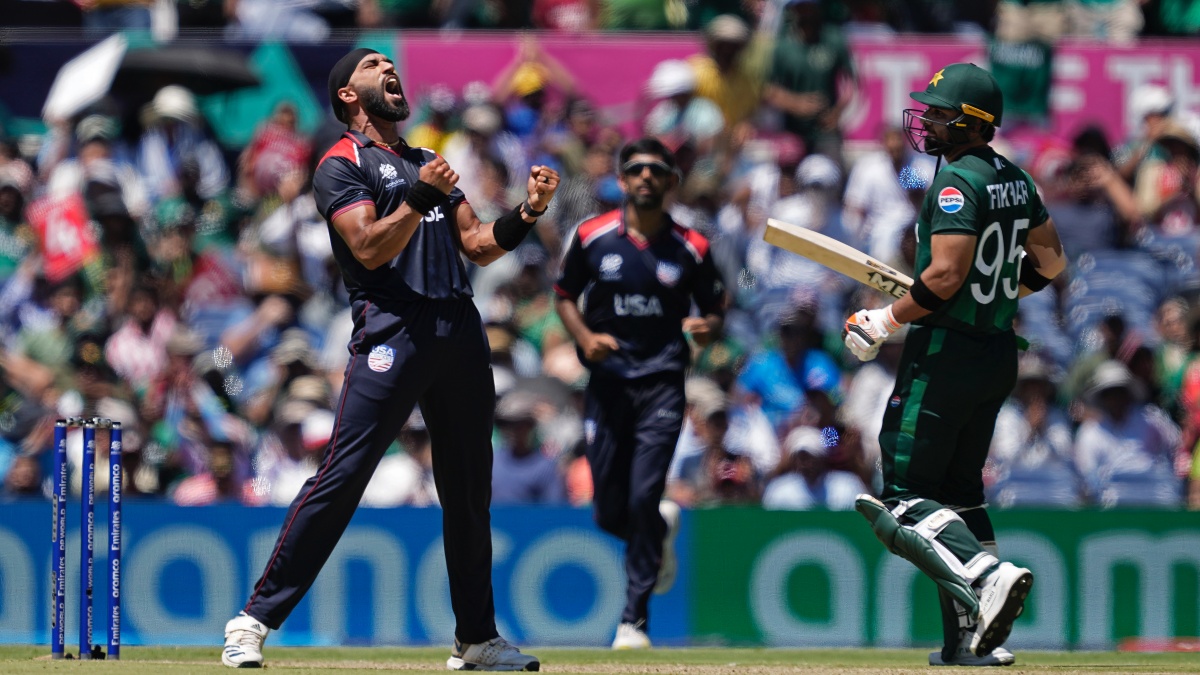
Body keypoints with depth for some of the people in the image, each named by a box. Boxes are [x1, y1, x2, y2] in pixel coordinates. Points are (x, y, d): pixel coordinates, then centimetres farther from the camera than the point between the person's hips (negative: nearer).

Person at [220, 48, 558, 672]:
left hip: (461, 333, 7)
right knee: (343, 475, -14)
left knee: (470, 489, 7)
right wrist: (421, 197, -20)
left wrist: (528, 212, 4)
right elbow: (369, 248, -10)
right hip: (392, 332, -7)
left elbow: (478, 245, 20)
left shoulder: (427, 162, 26)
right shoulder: (342, 165, 5)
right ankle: (256, 620, -12)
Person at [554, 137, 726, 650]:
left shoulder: (691, 248, 0)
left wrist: (708, 328, -14)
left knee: (643, 499, -14)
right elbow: (565, 296, 12)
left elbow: (715, 310, 10)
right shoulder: (592, 237, 1)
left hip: (662, 382, -2)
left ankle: (635, 620, -5)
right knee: (610, 513, 3)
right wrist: (584, 337, -8)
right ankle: (662, 530, 40)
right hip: (608, 381, 2)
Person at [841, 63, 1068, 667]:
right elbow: (1050, 260, 21)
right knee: (959, 489, 15)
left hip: (946, 351, -9)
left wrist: (886, 321, -12)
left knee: (905, 495, -6)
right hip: (1000, 355, 9)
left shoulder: (958, 181, -16)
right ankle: (970, 639, 10)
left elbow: (946, 274, -23)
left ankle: (987, 574, -28)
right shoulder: (1016, 181, 12)